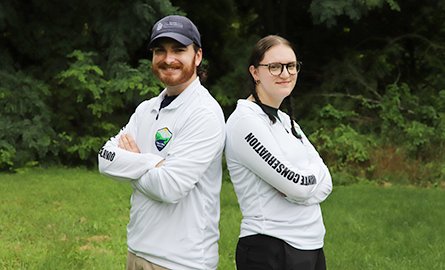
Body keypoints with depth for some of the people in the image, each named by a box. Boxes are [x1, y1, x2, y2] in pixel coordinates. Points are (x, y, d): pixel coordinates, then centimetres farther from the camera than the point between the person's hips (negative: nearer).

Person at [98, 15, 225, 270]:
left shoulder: (205, 113, -15)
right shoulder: (146, 109, 9)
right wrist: (152, 163, -16)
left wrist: (129, 163, -6)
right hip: (138, 248, 7)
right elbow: (106, 160, -1)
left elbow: (170, 187, -23)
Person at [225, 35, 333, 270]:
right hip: (269, 251, -8)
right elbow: (297, 185, -17)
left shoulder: (285, 120, 13)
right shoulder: (245, 120, -13)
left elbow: (324, 183, 5)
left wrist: (301, 185, -13)